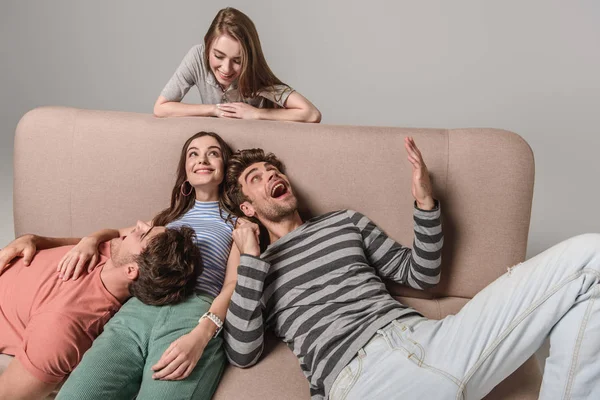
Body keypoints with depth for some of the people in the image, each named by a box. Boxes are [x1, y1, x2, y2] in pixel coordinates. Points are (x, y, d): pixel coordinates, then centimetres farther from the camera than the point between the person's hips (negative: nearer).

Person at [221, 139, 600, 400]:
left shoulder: (345, 221, 26)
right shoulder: (253, 268, 17)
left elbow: (421, 275, 23)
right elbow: (242, 354, 3)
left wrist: (426, 202, 10)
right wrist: (250, 260, -1)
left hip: (426, 339, 6)